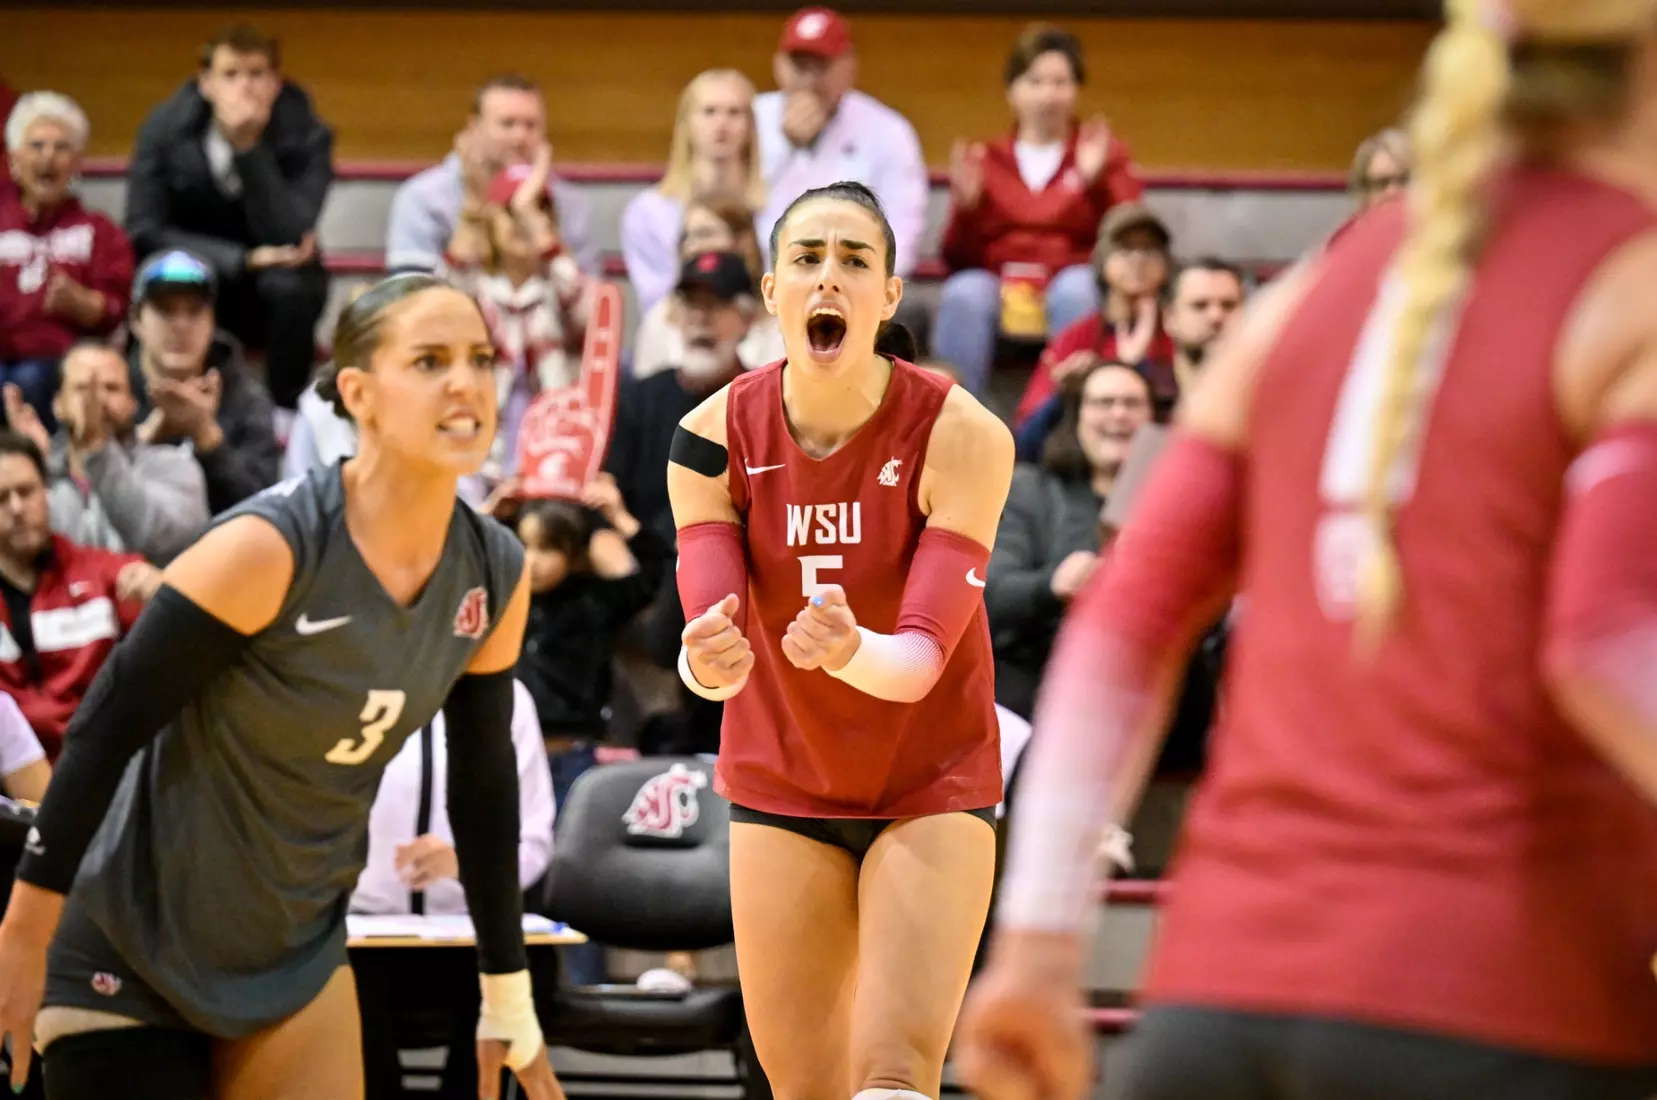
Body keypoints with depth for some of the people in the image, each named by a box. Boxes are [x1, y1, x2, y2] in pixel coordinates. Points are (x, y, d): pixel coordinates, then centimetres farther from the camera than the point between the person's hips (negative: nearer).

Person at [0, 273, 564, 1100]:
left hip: (299, 954, 6)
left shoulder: (496, 575, -5)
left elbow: (483, 785, 7)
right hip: (129, 957, -6)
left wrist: (509, 1004, 11)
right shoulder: (271, 547, -23)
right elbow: (104, 729, -19)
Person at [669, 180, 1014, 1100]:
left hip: (931, 786, -3)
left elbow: (924, 654, -24)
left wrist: (853, 651, -46)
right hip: (781, 782, 3)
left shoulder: (961, 435, -19)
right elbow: (706, 638, -18)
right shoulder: (716, 435, -11)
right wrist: (708, 662, -42)